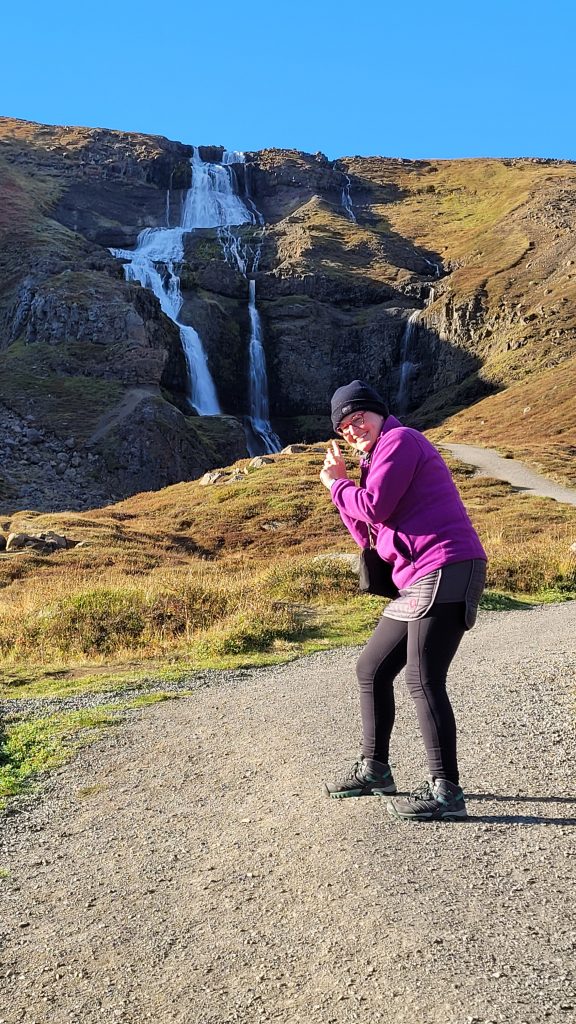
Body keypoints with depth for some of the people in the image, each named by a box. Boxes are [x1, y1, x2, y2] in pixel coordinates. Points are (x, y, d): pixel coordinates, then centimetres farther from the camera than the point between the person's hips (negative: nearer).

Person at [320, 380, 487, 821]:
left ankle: (446, 793, -6)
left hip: (446, 569, -10)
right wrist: (343, 482, 11)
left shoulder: (400, 439, -3)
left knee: (423, 681, -13)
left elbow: (373, 508, -14)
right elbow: (368, 534, 19)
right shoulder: (377, 458, 26)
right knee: (372, 670, 14)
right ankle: (374, 769, 25)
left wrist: (336, 483, 4)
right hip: (419, 582, 10)